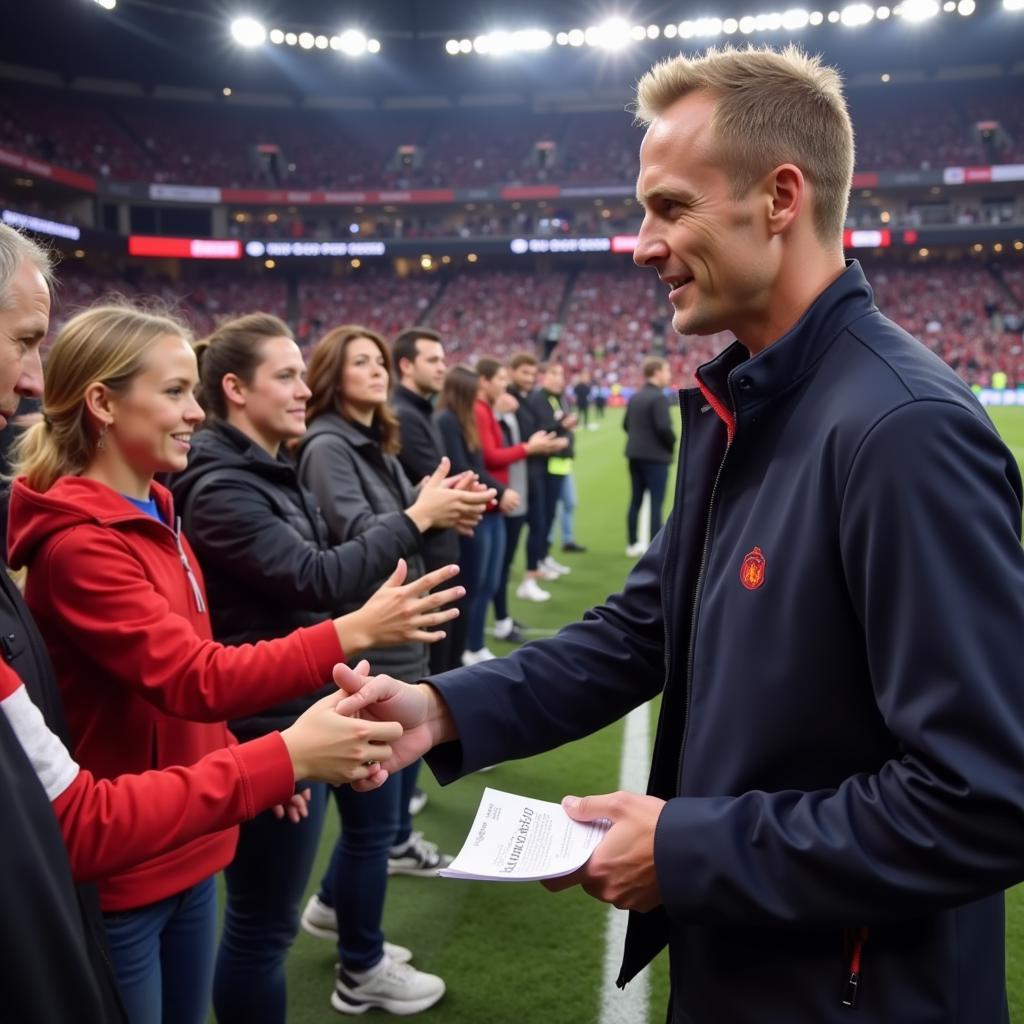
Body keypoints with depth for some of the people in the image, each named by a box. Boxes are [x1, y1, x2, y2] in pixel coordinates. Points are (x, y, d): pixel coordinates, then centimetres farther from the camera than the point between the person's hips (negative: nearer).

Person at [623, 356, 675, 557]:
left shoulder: (634, 397, 10)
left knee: (635, 501, 14)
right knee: (656, 503, -4)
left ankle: (633, 544, 21)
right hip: (655, 456, -8)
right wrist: (672, 444, -6)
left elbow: (626, 424, 14)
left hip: (635, 454, 8)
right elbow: (664, 427, -23)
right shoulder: (658, 397, -16)